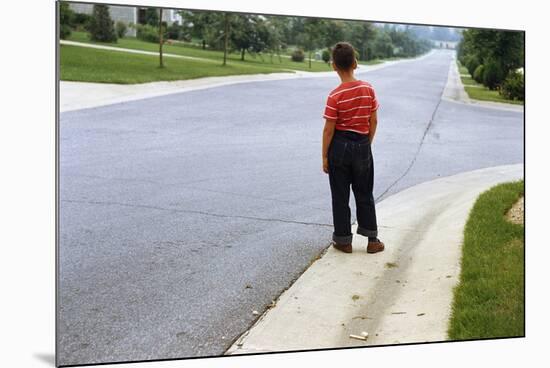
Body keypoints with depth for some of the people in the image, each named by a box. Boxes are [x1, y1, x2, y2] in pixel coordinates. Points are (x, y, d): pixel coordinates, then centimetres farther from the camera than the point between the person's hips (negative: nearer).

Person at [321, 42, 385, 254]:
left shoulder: (335, 96, -15)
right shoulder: (368, 89, -4)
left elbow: (329, 129, -12)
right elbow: (374, 121, 1)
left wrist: (324, 157, -3)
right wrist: (367, 144, 14)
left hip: (340, 146, -3)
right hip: (362, 145, 3)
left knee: (340, 196, 9)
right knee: (365, 194, 15)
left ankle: (344, 241, 15)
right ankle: (372, 240, 19)